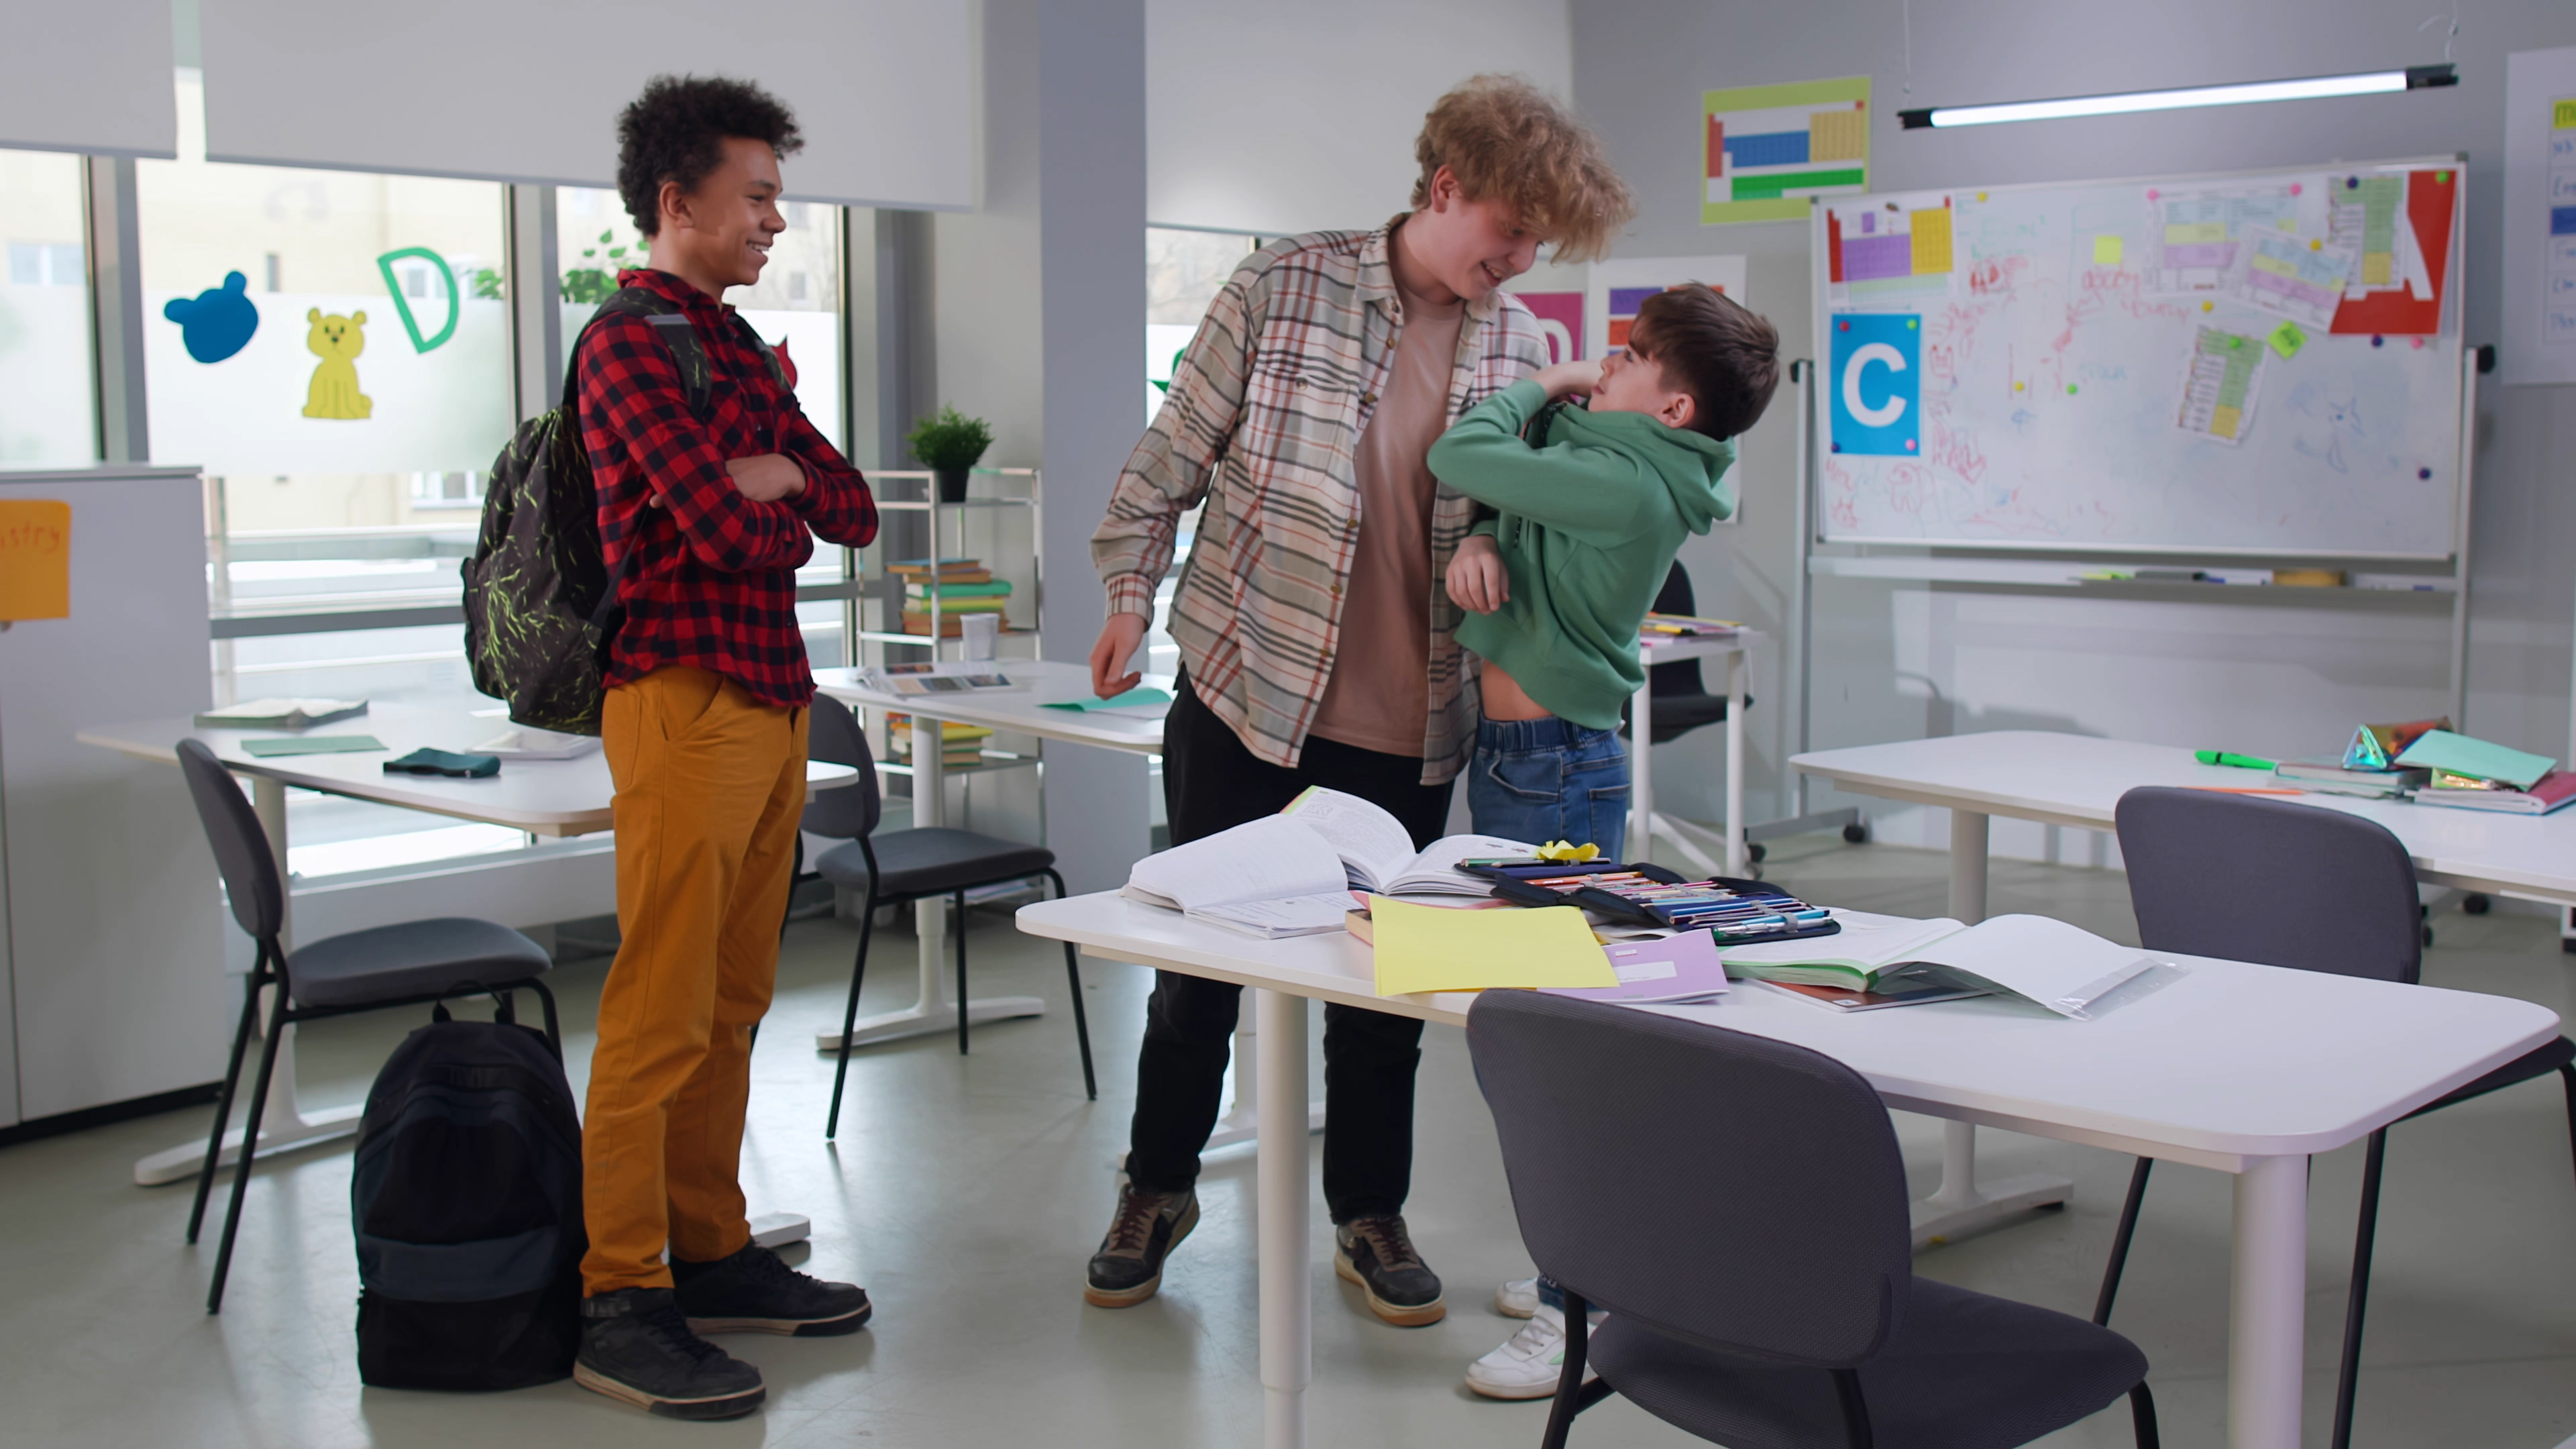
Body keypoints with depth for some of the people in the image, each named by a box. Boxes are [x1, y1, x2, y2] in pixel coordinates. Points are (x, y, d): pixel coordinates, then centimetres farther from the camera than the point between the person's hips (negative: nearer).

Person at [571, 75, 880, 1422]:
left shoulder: (734, 342, 20)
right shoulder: (628, 342, -9)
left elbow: (849, 511, 15)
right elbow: (727, 525, -19)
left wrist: (763, 476, -4)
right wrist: (776, 485, 3)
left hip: (771, 694, 9)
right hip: (685, 698, -9)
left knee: (730, 1004, 13)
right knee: (661, 1014, -6)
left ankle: (710, 1252, 23)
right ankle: (618, 1301, 1)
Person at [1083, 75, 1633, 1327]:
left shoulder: (1518, 348, 5)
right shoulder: (1286, 286, -7)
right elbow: (1176, 451, -1)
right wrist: (1131, 589, -2)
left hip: (1405, 726, 3)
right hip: (1245, 688, -3)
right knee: (1199, 953, 10)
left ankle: (1369, 1216, 28)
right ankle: (1159, 1185, 30)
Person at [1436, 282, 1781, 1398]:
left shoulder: (1627, 487, -20)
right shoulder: (1603, 460, 8)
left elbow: (1462, 456, -20)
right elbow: (1496, 483, 17)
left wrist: (1545, 385, -2)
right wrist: (1482, 540, -6)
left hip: (1557, 768, -10)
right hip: (1511, 752, 10)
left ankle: (1580, 1313, 2)